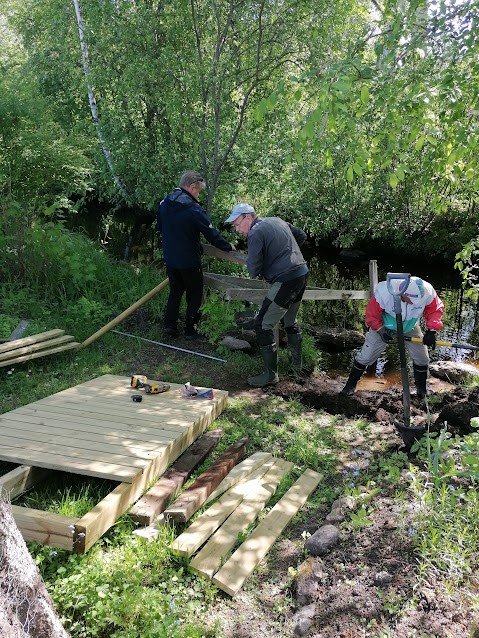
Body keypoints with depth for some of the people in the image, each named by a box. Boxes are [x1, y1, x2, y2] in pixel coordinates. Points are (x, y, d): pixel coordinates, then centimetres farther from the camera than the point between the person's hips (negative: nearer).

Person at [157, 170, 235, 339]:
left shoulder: (164, 203, 1)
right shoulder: (193, 209, -22)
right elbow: (212, 234, -18)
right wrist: (228, 247, -3)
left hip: (170, 258, 6)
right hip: (189, 261, -6)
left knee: (175, 291, 21)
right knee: (194, 294, 11)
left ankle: (170, 325, 17)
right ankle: (190, 330, 14)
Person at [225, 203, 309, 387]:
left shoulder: (255, 234, -13)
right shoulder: (278, 221, 13)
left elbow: (253, 271, -17)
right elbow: (302, 236, 24)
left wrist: (255, 271, 6)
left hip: (285, 281, -10)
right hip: (302, 273, 10)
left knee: (263, 326, -3)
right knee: (289, 321, 27)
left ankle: (271, 375, 1)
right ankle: (298, 364, 40)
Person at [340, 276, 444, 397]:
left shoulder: (427, 292, -33)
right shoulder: (384, 293, -40)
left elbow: (436, 309, -16)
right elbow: (372, 314, -23)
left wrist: (431, 331, -26)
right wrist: (381, 330, -27)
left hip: (410, 327, 3)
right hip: (383, 327, -2)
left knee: (422, 359, 3)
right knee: (365, 357, 1)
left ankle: (421, 389, 29)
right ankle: (351, 384, 22)